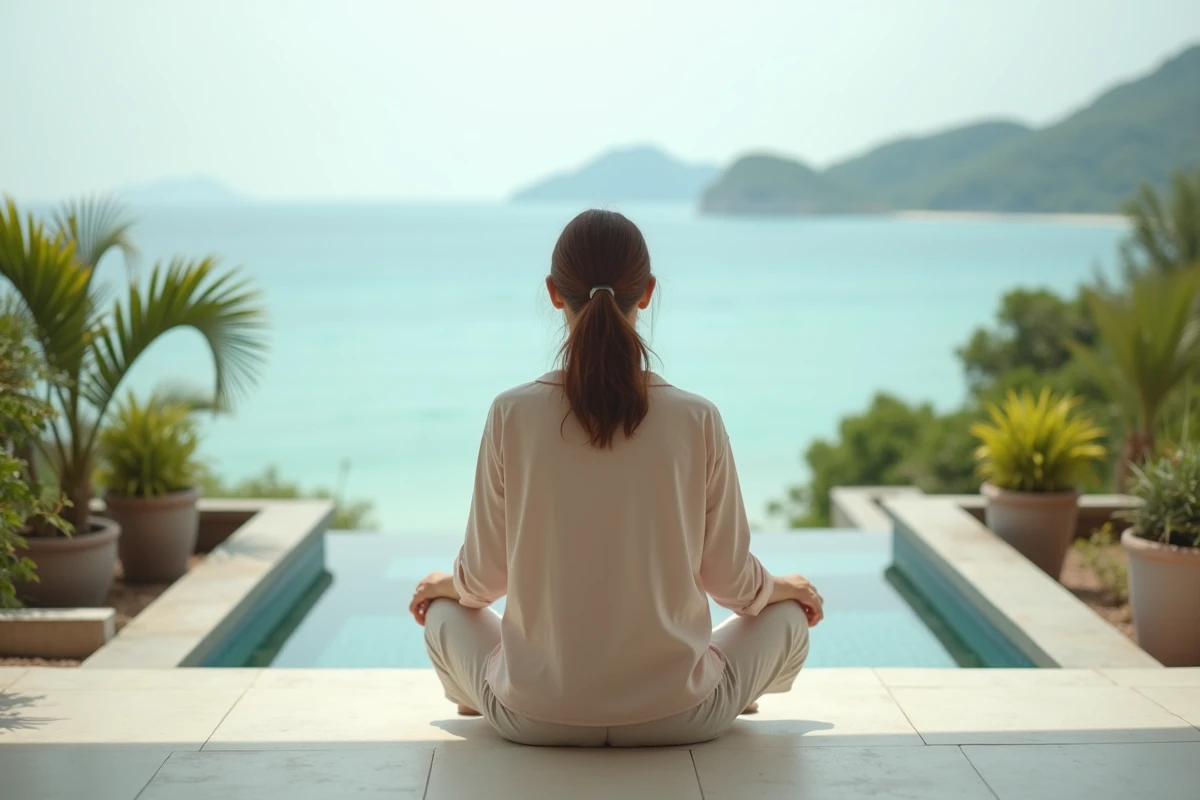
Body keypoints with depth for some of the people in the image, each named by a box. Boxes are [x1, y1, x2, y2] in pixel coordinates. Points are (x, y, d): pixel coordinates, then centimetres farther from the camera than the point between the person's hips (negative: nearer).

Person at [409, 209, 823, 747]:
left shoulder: (512, 415, -11)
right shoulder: (698, 420, -11)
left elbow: (485, 577, -2)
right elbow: (729, 578, -2)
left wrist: (448, 584, 23)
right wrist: (779, 587, 21)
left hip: (537, 718, 1)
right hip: (676, 717, 0)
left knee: (443, 612, 30)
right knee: (787, 614, 27)